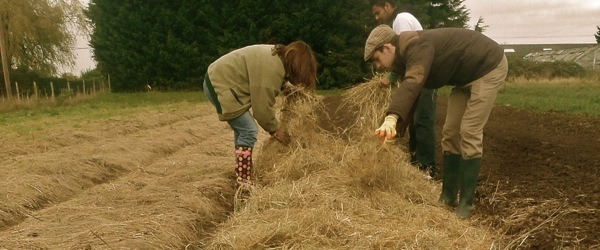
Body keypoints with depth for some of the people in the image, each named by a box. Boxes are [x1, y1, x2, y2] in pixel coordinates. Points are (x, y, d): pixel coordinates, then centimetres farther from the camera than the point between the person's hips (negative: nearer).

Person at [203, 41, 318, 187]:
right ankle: (243, 181, -6)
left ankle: (241, 171, 30)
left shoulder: (277, 55, 6)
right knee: (248, 131, -12)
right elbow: (262, 105, -22)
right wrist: (274, 129, -7)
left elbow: (262, 87, 20)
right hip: (220, 86, -11)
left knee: (242, 129, 18)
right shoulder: (271, 67, -25)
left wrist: (283, 86, 2)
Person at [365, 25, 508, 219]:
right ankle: (448, 197, 13)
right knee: (450, 132, 5)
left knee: (469, 133, -13)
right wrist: (396, 131, 10)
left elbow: (412, 85, -49)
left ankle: (466, 204, -4)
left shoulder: (416, 47, -29)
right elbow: (408, 94, 9)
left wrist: (392, 117, -63)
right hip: (466, 76, 10)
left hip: (488, 67, -10)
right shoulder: (406, 57, 1)